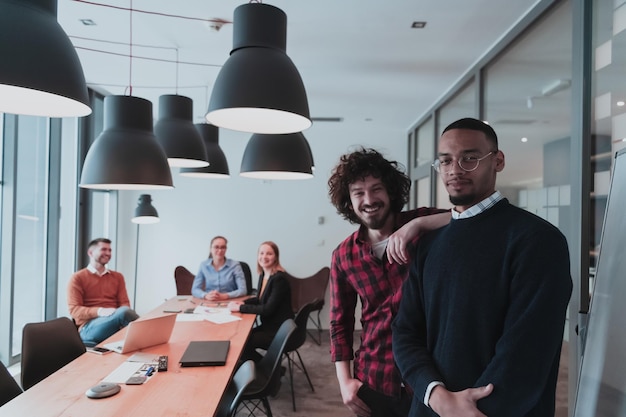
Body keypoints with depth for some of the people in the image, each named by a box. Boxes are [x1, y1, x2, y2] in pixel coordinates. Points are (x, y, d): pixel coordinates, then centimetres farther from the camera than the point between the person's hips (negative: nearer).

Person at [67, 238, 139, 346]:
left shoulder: (117, 277, 20)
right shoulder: (78, 278, 8)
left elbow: (125, 304, 11)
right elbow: (74, 310, -2)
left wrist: (120, 317, -14)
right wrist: (100, 311, -20)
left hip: (117, 326, 3)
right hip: (89, 328, -3)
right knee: (124, 312, -33)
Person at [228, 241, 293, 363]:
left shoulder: (279, 279, -20)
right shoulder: (263, 275, 6)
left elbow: (268, 309, -23)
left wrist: (240, 308, -19)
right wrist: (243, 302, 3)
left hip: (279, 332, -8)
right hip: (267, 326, 8)